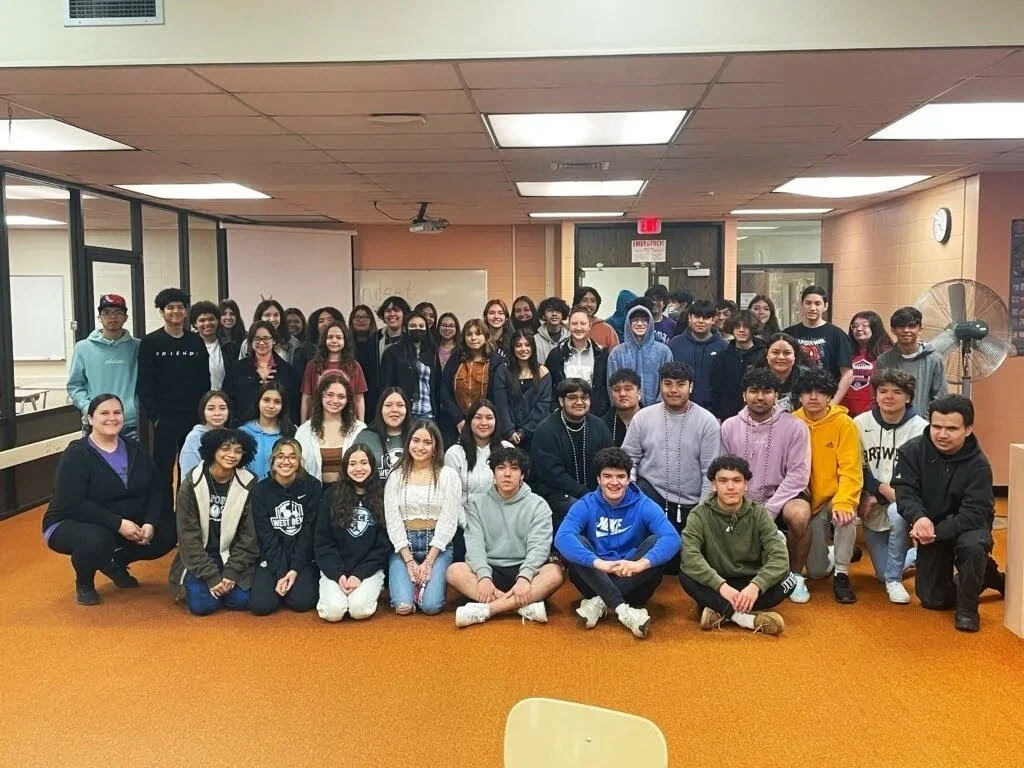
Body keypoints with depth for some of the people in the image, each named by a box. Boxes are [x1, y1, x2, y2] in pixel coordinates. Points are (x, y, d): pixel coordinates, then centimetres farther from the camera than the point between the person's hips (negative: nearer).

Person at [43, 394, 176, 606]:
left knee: (168, 533, -12)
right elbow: (72, 504, -25)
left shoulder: (134, 449, 3)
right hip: (72, 524, -6)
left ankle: (116, 563, 15)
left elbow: (156, 489, -1)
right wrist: (118, 523, -31)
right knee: (97, 541, -38)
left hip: (126, 525, 6)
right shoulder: (76, 454, -15)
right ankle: (84, 582, -1)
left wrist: (150, 523, -19)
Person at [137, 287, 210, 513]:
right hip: (165, 419, -3)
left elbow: (205, 382, 10)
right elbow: (144, 385, -5)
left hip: (194, 418, 3)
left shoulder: (196, 342, 8)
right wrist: (155, 416, -12)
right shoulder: (151, 343, -2)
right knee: (163, 470, 1)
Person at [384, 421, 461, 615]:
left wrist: (428, 562, -11)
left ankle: (425, 581, 14)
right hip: (403, 546, 1)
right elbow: (393, 520, -1)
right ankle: (413, 582, 16)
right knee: (403, 606, -18)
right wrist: (409, 561, -10)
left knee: (431, 605, -20)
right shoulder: (396, 476, 4)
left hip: (437, 546, -1)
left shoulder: (448, 475, -1)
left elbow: (448, 521, -6)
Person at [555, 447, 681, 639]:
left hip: (632, 579, 0)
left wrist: (641, 563, -43)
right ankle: (623, 610, -34)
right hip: (596, 579, 0)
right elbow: (562, 537, -28)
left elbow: (672, 539, -25)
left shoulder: (644, 506, -7)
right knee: (575, 542, -25)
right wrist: (598, 562, -44)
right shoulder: (585, 506, -7)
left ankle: (600, 603, -26)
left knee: (655, 542, -24)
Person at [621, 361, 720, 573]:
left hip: (689, 505, 0)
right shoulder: (643, 417, -1)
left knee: (676, 564, 4)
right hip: (650, 492, 1)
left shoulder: (707, 421, -7)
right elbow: (628, 459, 2)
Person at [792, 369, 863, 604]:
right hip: (807, 503, 1)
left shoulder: (844, 423, -11)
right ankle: (837, 551, 33)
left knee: (846, 516, -37)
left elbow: (851, 469, -17)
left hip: (835, 498, -1)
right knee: (816, 572, -4)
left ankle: (841, 575, -16)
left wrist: (844, 503, -32)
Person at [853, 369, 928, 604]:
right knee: (883, 574, 3)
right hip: (873, 512, 3)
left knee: (898, 513, -40)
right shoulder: (861, 424, -3)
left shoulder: (920, 428, -10)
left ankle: (894, 579, -17)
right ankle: (911, 555, 40)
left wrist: (878, 493, -21)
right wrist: (881, 488, -15)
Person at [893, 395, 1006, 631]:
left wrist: (938, 532, -38)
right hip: (930, 527, 3)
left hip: (967, 527, -3)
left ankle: (968, 607, -12)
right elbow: (905, 492, -20)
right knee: (933, 601, 5)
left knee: (972, 546, -40)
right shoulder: (912, 451, -14)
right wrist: (919, 518, -42)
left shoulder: (978, 463, -20)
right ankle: (985, 574, 34)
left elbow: (974, 514, -25)